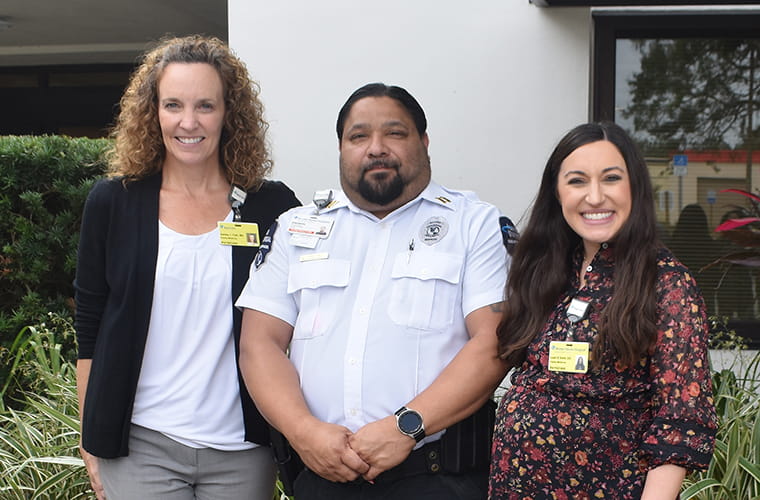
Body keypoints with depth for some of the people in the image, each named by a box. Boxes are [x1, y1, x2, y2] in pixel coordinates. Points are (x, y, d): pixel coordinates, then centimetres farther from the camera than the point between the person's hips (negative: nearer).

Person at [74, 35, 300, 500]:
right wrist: (91, 444, 4)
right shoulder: (113, 203, 1)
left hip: (242, 448, 0)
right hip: (140, 444, 0)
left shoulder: (272, 207, -1)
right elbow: (89, 331, 5)